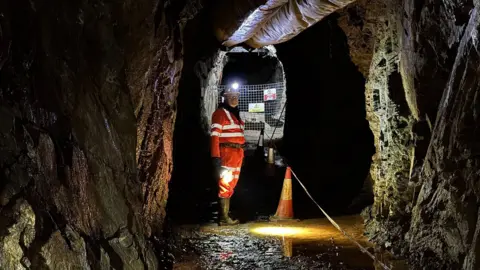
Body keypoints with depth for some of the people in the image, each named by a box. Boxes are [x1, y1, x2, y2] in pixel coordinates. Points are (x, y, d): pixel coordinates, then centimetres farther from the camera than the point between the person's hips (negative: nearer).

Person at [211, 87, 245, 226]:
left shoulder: (235, 113, 20)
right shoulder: (220, 113, -6)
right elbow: (214, 135, -14)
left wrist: (240, 154, 13)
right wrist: (216, 157, -22)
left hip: (237, 153, 9)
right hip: (226, 152, -9)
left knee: (231, 185, 13)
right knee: (225, 185, -7)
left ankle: (224, 215, 21)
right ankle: (224, 218, -3)